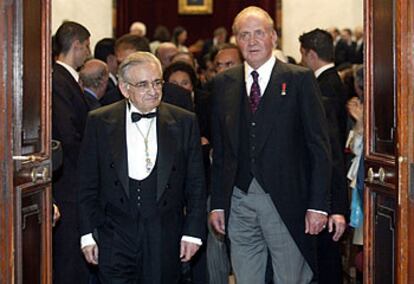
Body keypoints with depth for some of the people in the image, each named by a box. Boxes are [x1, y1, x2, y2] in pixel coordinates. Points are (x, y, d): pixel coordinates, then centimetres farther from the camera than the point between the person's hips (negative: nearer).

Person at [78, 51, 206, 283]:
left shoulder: (184, 122, 3)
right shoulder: (100, 122, 2)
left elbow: (196, 185, 6)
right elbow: (88, 185, 5)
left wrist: (193, 232, 2)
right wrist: (88, 234, 1)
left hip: (165, 238, 1)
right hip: (115, 237, -1)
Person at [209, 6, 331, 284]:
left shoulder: (299, 79, -2)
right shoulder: (223, 84, 9)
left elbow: (319, 146, -4)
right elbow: (219, 149, 11)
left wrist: (318, 205, -10)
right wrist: (217, 203, 6)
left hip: (286, 201, -3)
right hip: (239, 202, 3)